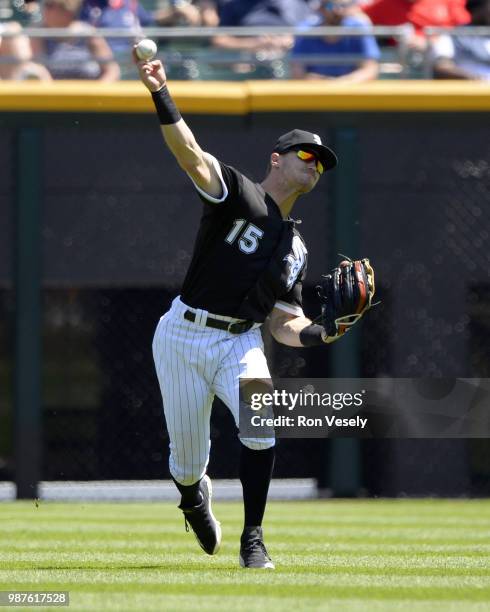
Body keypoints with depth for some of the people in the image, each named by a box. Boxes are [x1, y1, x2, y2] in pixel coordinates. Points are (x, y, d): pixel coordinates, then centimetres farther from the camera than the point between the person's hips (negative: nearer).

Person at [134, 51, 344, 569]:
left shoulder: (295, 248, 13)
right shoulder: (237, 192, -4)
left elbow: (284, 322, 12)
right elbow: (190, 155, -22)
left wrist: (319, 334, -11)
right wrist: (160, 96, -39)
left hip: (240, 342, 4)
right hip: (183, 336, -4)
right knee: (188, 460, 2)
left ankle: (252, 542, -13)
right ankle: (194, 496, 41)